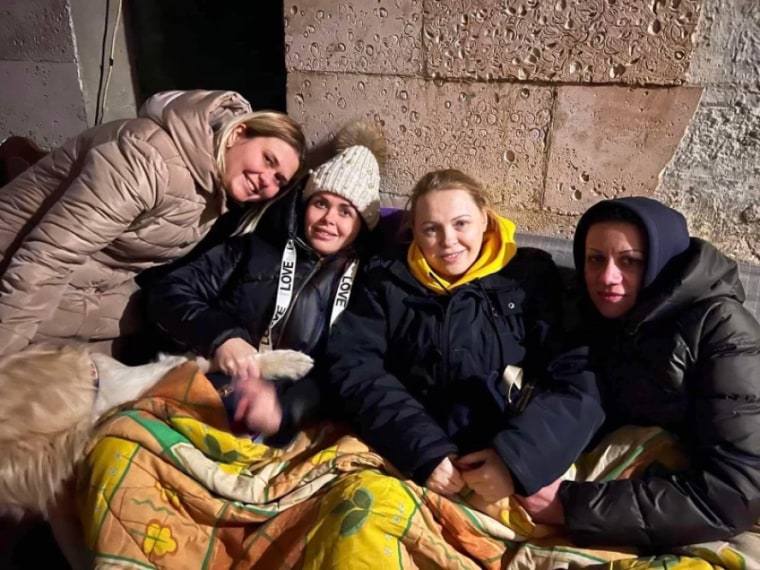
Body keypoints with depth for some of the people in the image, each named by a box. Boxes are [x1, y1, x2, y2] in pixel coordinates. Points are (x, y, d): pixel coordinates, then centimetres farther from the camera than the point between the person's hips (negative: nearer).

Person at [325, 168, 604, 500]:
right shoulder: (387, 279, 10)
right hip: (404, 460, 0)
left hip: (505, 457, 0)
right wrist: (424, 453, -13)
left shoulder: (533, 276, 7)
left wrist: (516, 455, -16)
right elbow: (353, 367, -1)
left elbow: (575, 379, -1)